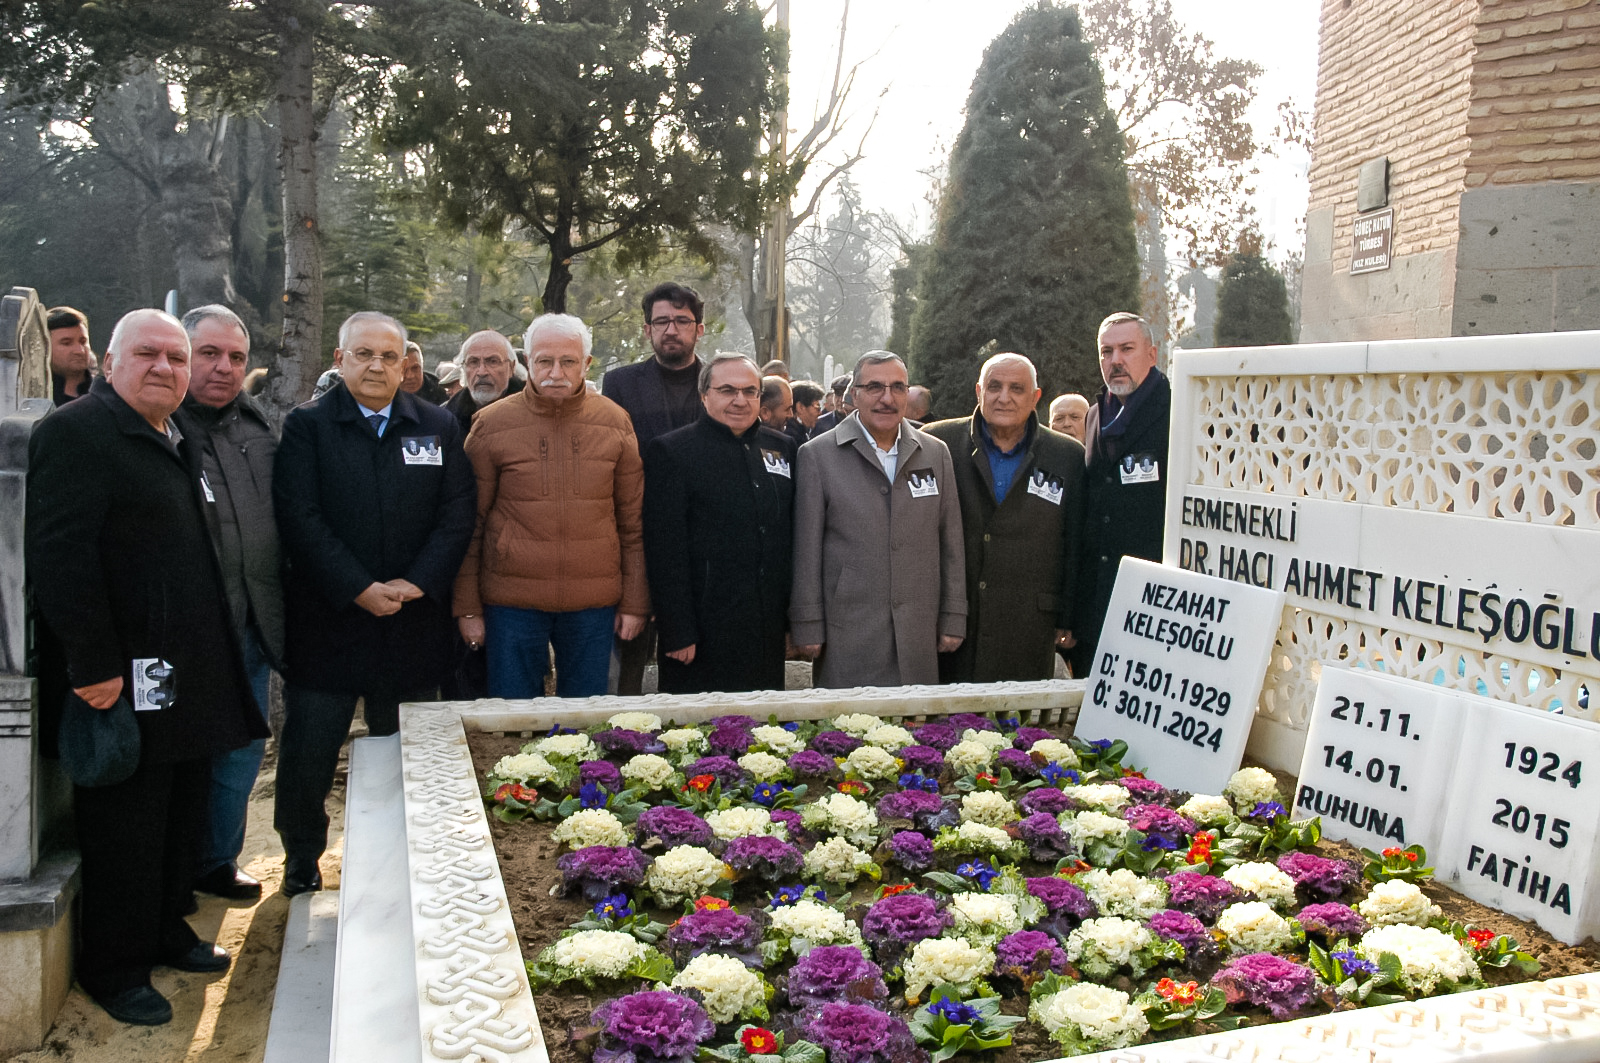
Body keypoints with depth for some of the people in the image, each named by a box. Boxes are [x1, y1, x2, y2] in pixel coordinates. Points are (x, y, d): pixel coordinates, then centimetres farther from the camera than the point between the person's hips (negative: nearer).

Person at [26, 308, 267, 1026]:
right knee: (124, 826, 4)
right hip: (124, 680, -8)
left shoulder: (182, 437, 16)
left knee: (182, 815, 18)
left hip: (191, 673, 9)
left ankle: (168, 932, 35)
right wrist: (93, 665, -23)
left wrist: (212, 658, 15)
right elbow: (60, 557, -21)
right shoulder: (76, 432, -12)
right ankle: (114, 969, 19)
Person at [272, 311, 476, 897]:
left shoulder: (438, 427, 8)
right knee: (308, 754, 7)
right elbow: (299, 519, -8)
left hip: (414, 623, 2)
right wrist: (358, 589, -15)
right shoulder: (307, 426, 1)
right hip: (326, 622, -2)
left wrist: (416, 582, -11)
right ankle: (301, 863, 28)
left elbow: (457, 515, 2)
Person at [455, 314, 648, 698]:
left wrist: (635, 602, 4)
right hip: (513, 603, -1)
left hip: (593, 605, 1)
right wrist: (467, 606, 0)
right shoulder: (492, 425, -1)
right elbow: (470, 525, 2)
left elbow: (633, 522, 6)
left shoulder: (615, 423, 4)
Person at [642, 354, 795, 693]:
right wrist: (677, 632, -14)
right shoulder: (670, 451, -5)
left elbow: (793, 536, 15)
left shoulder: (783, 447, 11)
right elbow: (664, 551, -10)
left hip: (769, 633, 5)